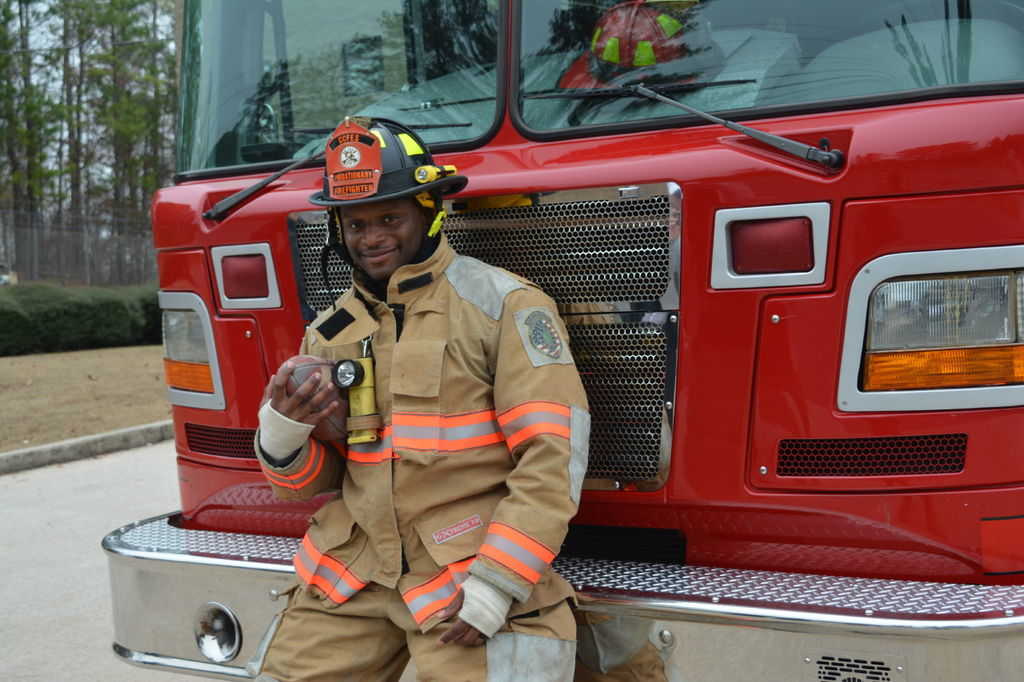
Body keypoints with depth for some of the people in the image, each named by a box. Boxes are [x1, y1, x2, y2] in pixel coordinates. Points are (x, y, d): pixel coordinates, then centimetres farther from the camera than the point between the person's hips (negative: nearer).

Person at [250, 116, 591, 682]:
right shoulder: (330, 331, 10)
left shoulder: (502, 304, -7)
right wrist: (281, 434, -9)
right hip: (353, 571, 5)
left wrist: (496, 584, -17)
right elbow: (313, 478, 13)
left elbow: (555, 455, -13)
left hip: (466, 570, -5)